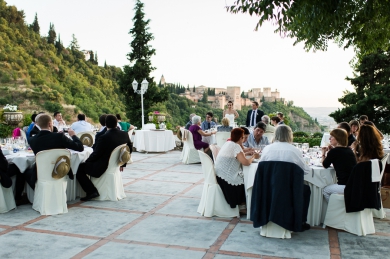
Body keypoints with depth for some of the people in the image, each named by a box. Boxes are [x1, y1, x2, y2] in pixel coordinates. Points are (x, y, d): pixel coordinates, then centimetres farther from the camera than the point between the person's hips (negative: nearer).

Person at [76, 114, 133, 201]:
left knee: (80, 168, 4)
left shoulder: (104, 137, -25)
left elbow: (96, 154, -16)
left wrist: (86, 161, 5)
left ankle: (92, 191, -3)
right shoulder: (125, 134, -5)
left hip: (103, 168, -8)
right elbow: (130, 149, 8)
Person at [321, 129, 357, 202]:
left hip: (345, 186, -8)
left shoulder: (334, 151, -12)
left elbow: (325, 165, 2)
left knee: (325, 190, 14)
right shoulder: (349, 150, 10)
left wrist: (323, 153, 18)